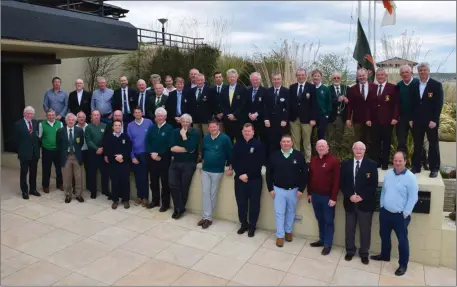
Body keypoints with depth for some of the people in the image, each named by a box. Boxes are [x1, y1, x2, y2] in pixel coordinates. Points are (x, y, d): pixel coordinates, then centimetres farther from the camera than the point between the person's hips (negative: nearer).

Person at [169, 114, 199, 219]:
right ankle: (178, 208, 11)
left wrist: (184, 135, -17)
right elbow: (172, 148, -9)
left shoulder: (194, 133, -7)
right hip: (175, 162, 3)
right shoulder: (175, 132, 4)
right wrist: (186, 149, -15)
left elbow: (190, 148, -22)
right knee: (173, 184, -5)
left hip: (189, 164, -3)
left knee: (184, 187, 5)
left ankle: (180, 208, 23)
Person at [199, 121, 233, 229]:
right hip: (205, 170, 4)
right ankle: (207, 217, 6)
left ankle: (207, 217, 14)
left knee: (213, 194, 4)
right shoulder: (205, 138, 5)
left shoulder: (225, 138, -10)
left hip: (217, 171, -4)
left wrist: (230, 168, -8)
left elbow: (230, 154, -7)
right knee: (205, 192, 0)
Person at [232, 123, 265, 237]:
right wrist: (240, 174, -10)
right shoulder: (238, 144, 7)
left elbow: (260, 163, -11)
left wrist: (248, 175, -15)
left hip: (254, 179, -3)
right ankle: (243, 224, 27)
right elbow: (233, 161, 3)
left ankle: (252, 226, 20)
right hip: (240, 178, 3)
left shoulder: (258, 144, -5)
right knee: (241, 203, 10)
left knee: (254, 204, 6)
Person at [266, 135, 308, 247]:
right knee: (279, 213, 4)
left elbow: (304, 173, -5)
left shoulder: (298, 155, -7)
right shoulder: (274, 155, -4)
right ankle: (280, 235, 16)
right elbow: (269, 173, 0)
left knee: (291, 212, 16)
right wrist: (270, 188, -4)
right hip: (278, 189, 0)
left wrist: (301, 189, -8)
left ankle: (288, 231, 36)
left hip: (294, 190, 0)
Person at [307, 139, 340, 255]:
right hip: (315, 195, 5)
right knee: (320, 220, 17)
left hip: (327, 197, -5)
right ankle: (322, 239, 30)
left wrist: (333, 197, -15)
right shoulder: (313, 160, 8)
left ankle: (328, 244, 16)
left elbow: (336, 180, -12)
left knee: (328, 221, 7)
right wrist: (309, 193, 11)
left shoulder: (334, 160, -10)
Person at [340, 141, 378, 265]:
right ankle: (350, 251, 30)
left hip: (365, 203, -2)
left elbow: (374, 184, -8)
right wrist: (350, 195, -14)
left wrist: (362, 196, -16)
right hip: (350, 202, 2)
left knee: (365, 230, 9)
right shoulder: (345, 164, 3)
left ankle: (364, 253, 26)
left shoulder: (371, 164, -4)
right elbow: (342, 183, 1)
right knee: (349, 229, 13)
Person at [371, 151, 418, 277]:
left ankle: (403, 264, 23)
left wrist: (405, 213, -13)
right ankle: (385, 255, 40)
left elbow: (413, 198, -13)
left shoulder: (410, 177, -14)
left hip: (400, 215, -5)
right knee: (384, 236, 20)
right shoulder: (388, 174, 3)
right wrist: (381, 205, 10)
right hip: (385, 212, 6)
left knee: (402, 240, 7)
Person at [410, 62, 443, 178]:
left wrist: (434, 120, -15)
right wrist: (411, 119, 2)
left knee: (433, 145, 6)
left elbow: (439, 104, -8)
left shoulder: (436, 85, -3)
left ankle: (434, 169, 15)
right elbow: (412, 104, 9)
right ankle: (416, 167, 17)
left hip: (431, 121, -3)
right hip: (417, 121, 3)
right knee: (417, 145, 8)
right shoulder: (414, 86, 8)